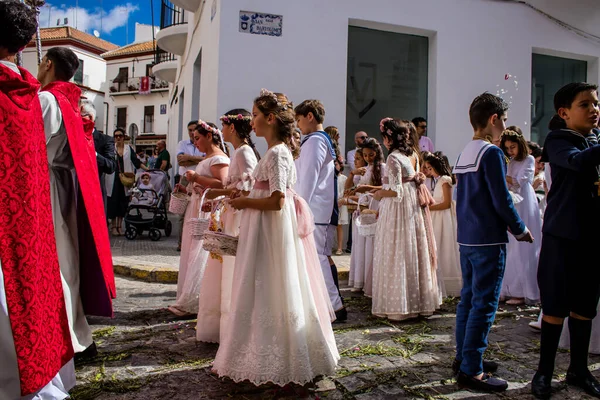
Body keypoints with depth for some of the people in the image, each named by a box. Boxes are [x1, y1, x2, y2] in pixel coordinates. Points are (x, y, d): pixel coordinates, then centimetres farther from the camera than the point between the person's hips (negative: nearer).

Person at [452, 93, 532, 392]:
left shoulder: (464, 154, 12)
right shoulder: (492, 153, -14)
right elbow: (502, 200, -16)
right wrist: (520, 229, -1)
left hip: (466, 238, 9)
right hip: (488, 240, -9)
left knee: (468, 298, 16)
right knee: (484, 304, -2)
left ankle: (464, 357, 27)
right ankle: (471, 370, 5)